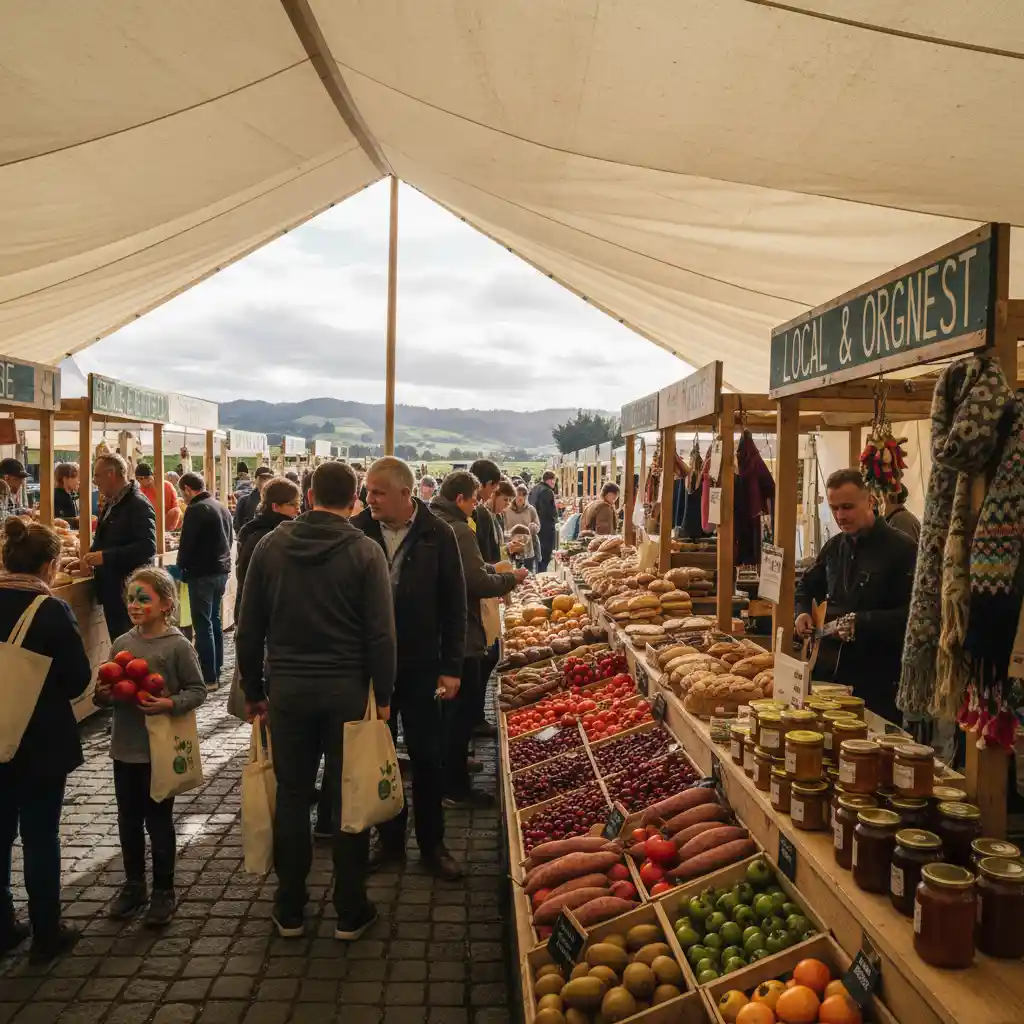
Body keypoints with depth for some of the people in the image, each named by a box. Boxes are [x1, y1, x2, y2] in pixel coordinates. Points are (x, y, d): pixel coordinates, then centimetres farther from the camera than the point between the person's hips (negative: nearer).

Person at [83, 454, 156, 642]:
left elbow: (147, 547, -26)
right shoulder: (111, 504, 15)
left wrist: (105, 556, -25)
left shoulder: (138, 505, -16)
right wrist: (90, 559, 11)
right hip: (111, 591, 10)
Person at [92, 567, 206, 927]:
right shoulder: (120, 645, 2)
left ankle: (163, 890, 25)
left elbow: (197, 691, -9)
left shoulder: (178, 646, -12)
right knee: (128, 821, 17)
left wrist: (170, 704, -25)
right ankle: (133, 885, 36)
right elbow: (107, 691, 11)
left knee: (158, 821, 8)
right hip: (125, 748, 5)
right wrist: (102, 695, -10)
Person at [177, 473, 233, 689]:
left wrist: (181, 566, 2)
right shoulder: (222, 507, 13)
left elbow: (187, 544, -15)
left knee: (203, 625, -4)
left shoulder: (195, 509, -15)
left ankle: (208, 678, -2)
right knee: (214, 621, 17)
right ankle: (216, 671, 24)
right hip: (221, 571, 9)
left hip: (202, 573, -9)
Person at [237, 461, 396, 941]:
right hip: (346, 690, -2)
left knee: (291, 797, 13)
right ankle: (350, 912, 20)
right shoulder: (365, 551, -8)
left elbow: (249, 627, 3)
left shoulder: (271, 545, 0)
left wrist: (253, 690, 12)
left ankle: (289, 910, 24)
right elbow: (381, 633, -10)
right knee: (348, 799, 8)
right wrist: (383, 696, 0)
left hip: (286, 688, 2)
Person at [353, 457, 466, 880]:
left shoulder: (437, 535, -8)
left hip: (420, 664, -1)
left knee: (426, 755, 9)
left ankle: (431, 844, 25)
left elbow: (454, 604, -4)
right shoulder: (357, 531, -6)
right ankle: (390, 839, 30)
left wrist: (451, 666, -5)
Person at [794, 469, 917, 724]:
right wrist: (803, 612, 5)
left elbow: (911, 613, -17)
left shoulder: (901, 548, -10)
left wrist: (862, 622, -23)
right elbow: (807, 586, 25)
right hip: (829, 671, 6)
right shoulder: (834, 546, 12)